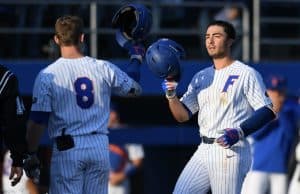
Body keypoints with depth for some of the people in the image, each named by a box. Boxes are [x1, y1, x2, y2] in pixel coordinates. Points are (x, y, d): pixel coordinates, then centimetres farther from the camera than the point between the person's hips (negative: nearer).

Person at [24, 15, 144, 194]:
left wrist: (31, 155, 0)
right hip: (100, 146, 3)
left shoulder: (47, 75, -7)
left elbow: (37, 121, -10)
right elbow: (134, 89, 16)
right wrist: (136, 58, 32)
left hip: (67, 149, -3)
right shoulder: (103, 68, 0)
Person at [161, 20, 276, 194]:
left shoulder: (246, 74, -4)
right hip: (204, 151, 7)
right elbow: (182, 115, 15)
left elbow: (268, 111, -10)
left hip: (230, 151, -7)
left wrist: (239, 132, -23)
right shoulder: (201, 77, 17)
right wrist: (171, 95, -5)